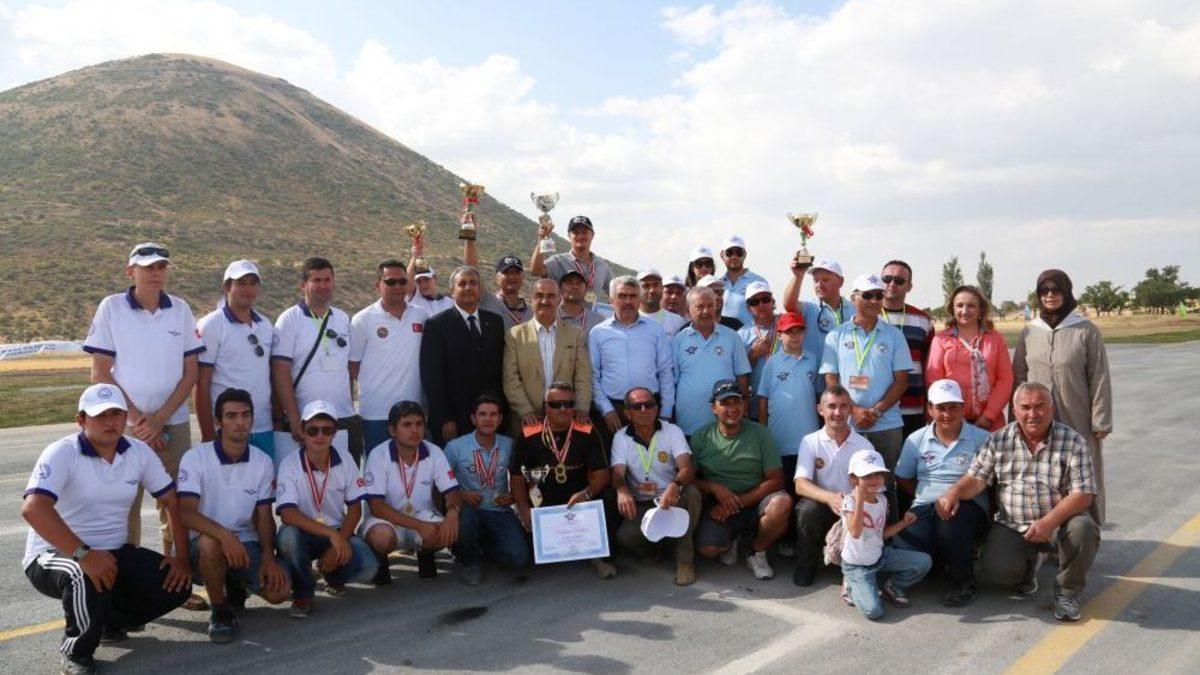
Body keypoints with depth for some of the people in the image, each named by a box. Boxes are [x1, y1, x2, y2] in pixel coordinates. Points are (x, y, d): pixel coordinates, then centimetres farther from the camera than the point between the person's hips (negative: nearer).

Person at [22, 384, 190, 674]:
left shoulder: (139, 452, -1)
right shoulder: (62, 453, -18)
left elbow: (171, 501, 4)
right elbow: (33, 508, -32)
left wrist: (181, 556, -6)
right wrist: (84, 554, -41)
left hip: (114, 552, 5)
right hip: (55, 554, -5)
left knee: (175, 584, -13)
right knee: (90, 579, -38)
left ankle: (107, 621, 16)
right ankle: (76, 651, -7)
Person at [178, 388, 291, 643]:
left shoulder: (263, 462, 0)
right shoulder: (196, 458, -11)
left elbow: (264, 516, 3)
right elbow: (185, 513, -21)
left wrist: (268, 557, -13)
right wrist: (225, 535, -37)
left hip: (246, 543, 3)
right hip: (204, 541, -3)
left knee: (279, 590, -19)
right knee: (210, 543, -39)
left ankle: (236, 584, 18)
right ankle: (220, 612, -11)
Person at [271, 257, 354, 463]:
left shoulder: (344, 320, 12)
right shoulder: (289, 319, -3)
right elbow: (280, 373, -8)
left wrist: (351, 413, 11)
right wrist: (294, 419, -14)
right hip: (299, 424, -4)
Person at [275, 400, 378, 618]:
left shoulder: (345, 461, -5)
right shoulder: (289, 465, -14)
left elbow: (355, 509, -1)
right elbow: (287, 514, -23)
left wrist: (339, 542, -16)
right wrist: (331, 534, -32)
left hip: (338, 533, 2)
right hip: (303, 534, -2)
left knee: (368, 568, -24)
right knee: (288, 535, -36)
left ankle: (332, 574, 14)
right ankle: (303, 591, -7)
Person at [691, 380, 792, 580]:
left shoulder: (759, 433, 1)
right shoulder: (701, 436, 3)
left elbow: (775, 480, -3)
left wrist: (739, 502, -12)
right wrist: (714, 488, -16)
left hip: (754, 503, 1)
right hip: (717, 506, 0)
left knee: (782, 503, -32)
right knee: (708, 548, -28)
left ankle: (757, 552, -2)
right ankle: (729, 541, 12)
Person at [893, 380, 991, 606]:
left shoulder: (981, 439, 3)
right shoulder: (916, 440, 12)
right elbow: (903, 479, 18)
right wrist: (925, 495, 4)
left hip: (968, 506, -2)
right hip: (925, 507, 2)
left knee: (951, 514, -39)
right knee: (903, 546, -27)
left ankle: (963, 583, -14)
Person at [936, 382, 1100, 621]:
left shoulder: (1072, 441, -7)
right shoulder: (999, 441, 1)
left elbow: (1083, 494, -14)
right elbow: (977, 479, -1)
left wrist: (1049, 523, -28)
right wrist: (954, 492, -24)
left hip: (1059, 522, -1)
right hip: (1012, 525, 1)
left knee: (1083, 529, -33)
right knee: (998, 570, -21)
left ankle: (1067, 591, -5)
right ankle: (1030, 561, 20)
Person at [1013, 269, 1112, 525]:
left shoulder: (1087, 331, -3)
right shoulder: (1029, 333, 6)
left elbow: (1099, 379, -3)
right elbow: (1019, 378, 9)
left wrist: (1100, 422, -6)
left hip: (1077, 423, -2)